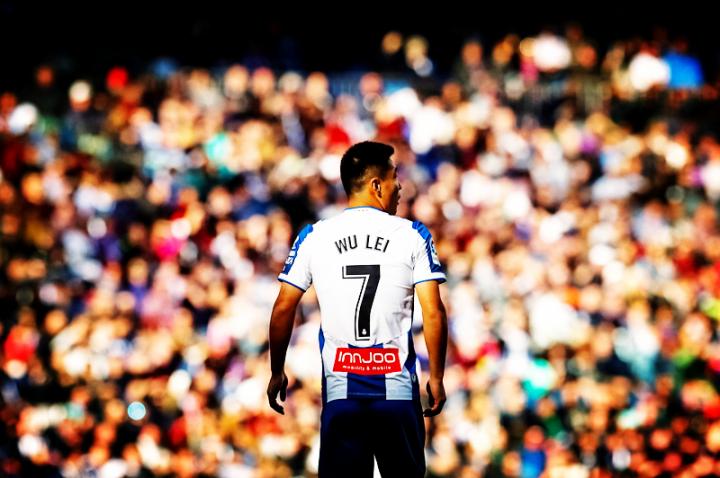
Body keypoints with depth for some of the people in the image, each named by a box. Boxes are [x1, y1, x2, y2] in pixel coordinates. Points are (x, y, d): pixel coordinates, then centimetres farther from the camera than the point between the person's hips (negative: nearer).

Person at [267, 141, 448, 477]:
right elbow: (433, 314, -4)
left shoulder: (313, 237, 4)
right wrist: (436, 377, 6)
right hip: (398, 390, -1)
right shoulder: (413, 236, 0)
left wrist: (277, 373, 16)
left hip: (340, 389, 1)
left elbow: (283, 309, 5)